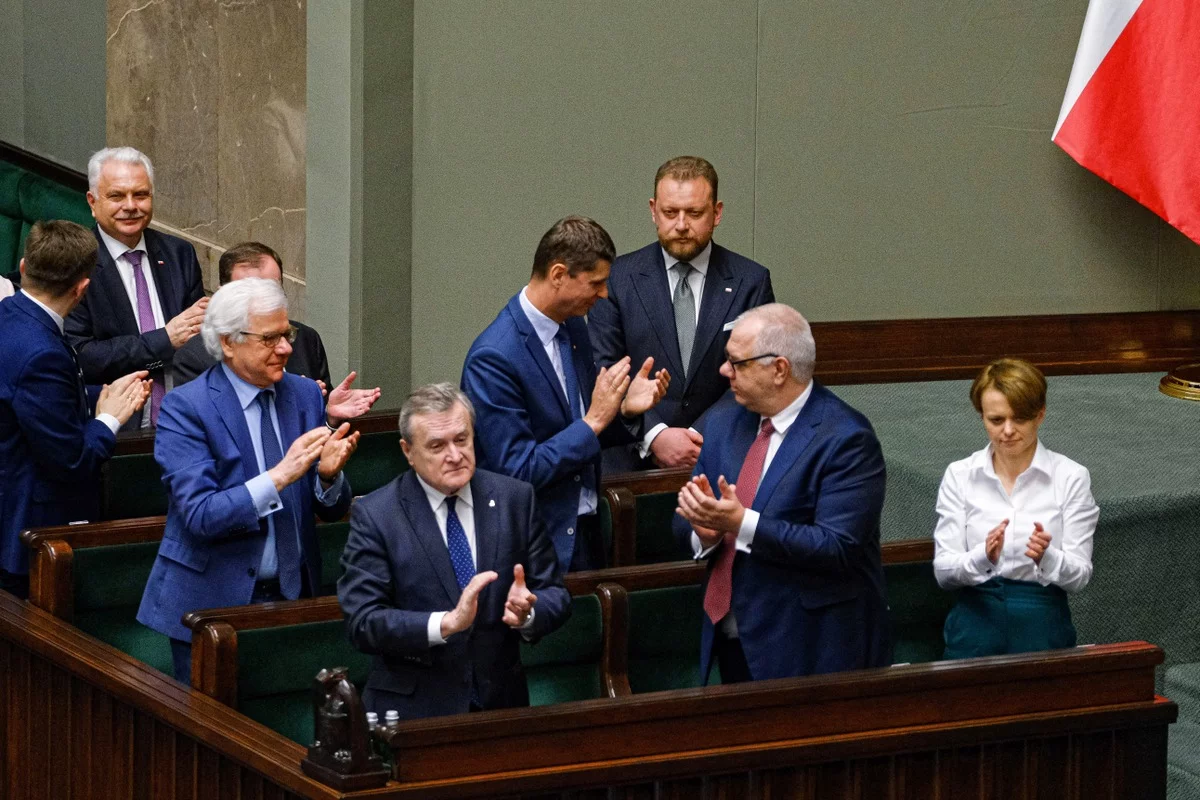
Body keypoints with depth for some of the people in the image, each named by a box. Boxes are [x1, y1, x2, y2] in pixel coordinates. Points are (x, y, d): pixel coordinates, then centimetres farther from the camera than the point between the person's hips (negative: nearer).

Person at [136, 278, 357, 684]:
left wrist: (329, 475, -15)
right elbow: (199, 516, -20)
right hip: (212, 601, -4)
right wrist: (280, 475, -27)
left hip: (293, 591, 4)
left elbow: (332, 511, 7)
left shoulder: (305, 395, 5)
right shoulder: (185, 407, -11)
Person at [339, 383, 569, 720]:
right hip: (412, 710, -4)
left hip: (500, 701, 4)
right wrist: (446, 623, -23)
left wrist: (527, 613, -14)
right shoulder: (375, 515, -3)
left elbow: (555, 596, 8)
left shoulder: (515, 499, 6)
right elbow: (362, 622, -10)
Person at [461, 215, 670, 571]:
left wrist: (626, 409, -3)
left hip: (586, 532, 8)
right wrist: (594, 421, -20)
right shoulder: (493, 358, -19)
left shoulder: (573, 327, 6)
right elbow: (515, 470, -21)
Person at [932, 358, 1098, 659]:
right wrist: (983, 557, -20)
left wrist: (1046, 557, -21)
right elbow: (943, 571, 0)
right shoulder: (959, 475, 4)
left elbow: (1079, 576, 0)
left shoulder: (1071, 477, 1)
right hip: (977, 618, 1)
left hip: (1042, 622, -1)